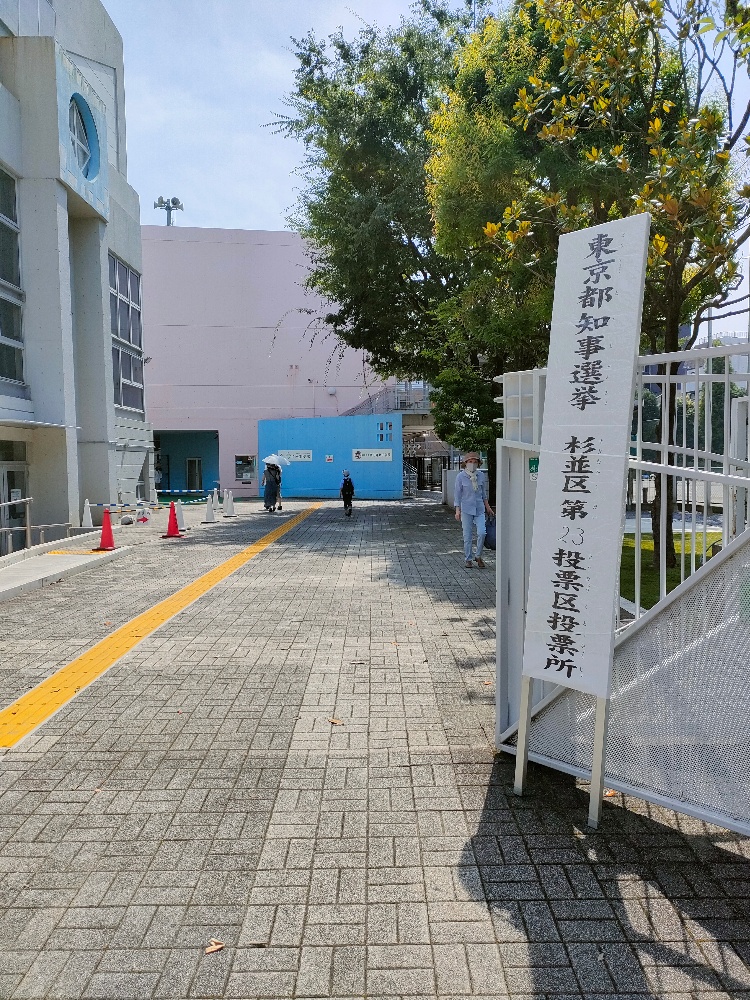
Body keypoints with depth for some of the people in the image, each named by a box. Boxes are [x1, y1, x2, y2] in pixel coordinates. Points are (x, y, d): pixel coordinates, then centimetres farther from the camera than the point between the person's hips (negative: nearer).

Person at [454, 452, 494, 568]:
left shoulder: (481, 476, 5)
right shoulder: (461, 476, -5)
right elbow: (457, 494, -3)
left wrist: (488, 507, 17)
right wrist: (457, 510, -8)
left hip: (479, 508, 2)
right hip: (466, 509, -2)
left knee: (481, 533, -10)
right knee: (467, 536, 2)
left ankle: (478, 556, 9)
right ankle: (468, 560, 14)